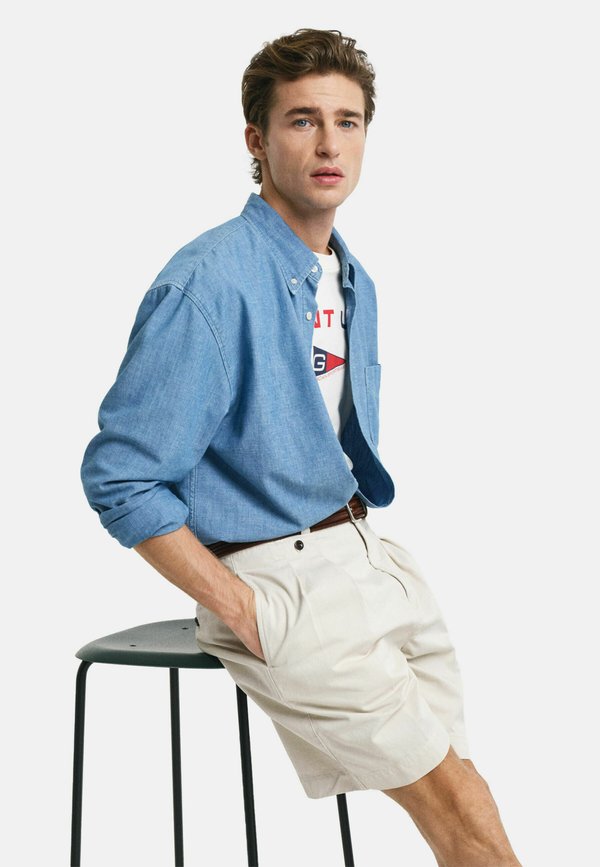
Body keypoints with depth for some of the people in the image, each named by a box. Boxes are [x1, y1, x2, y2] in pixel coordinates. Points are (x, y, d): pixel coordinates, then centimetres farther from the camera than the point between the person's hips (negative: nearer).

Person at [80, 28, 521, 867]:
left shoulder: (355, 284, 10)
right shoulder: (209, 282, -17)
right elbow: (118, 480, -18)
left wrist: (366, 541, 10)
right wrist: (240, 611, -16)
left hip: (371, 556, 8)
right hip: (278, 577, -8)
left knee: (450, 797, 7)